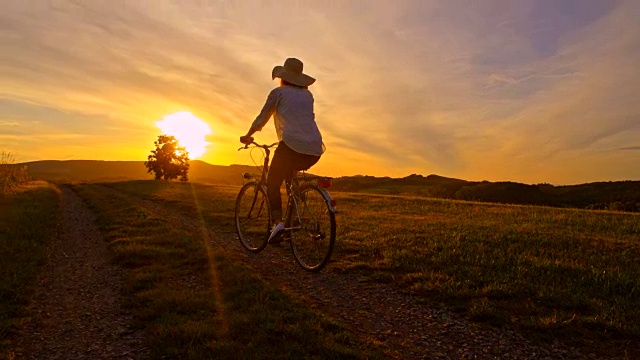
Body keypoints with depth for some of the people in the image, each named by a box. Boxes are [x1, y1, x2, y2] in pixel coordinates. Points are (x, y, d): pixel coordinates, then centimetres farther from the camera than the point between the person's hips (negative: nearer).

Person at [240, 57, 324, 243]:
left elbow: (262, 119, 11)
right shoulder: (307, 95, 24)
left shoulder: (278, 92, 10)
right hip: (314, 150, 5)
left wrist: (248, 136, 26)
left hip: (292, 145, -5)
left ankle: (277, 221, -12)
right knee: (290, 174, 32)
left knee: (273, 183, 10)